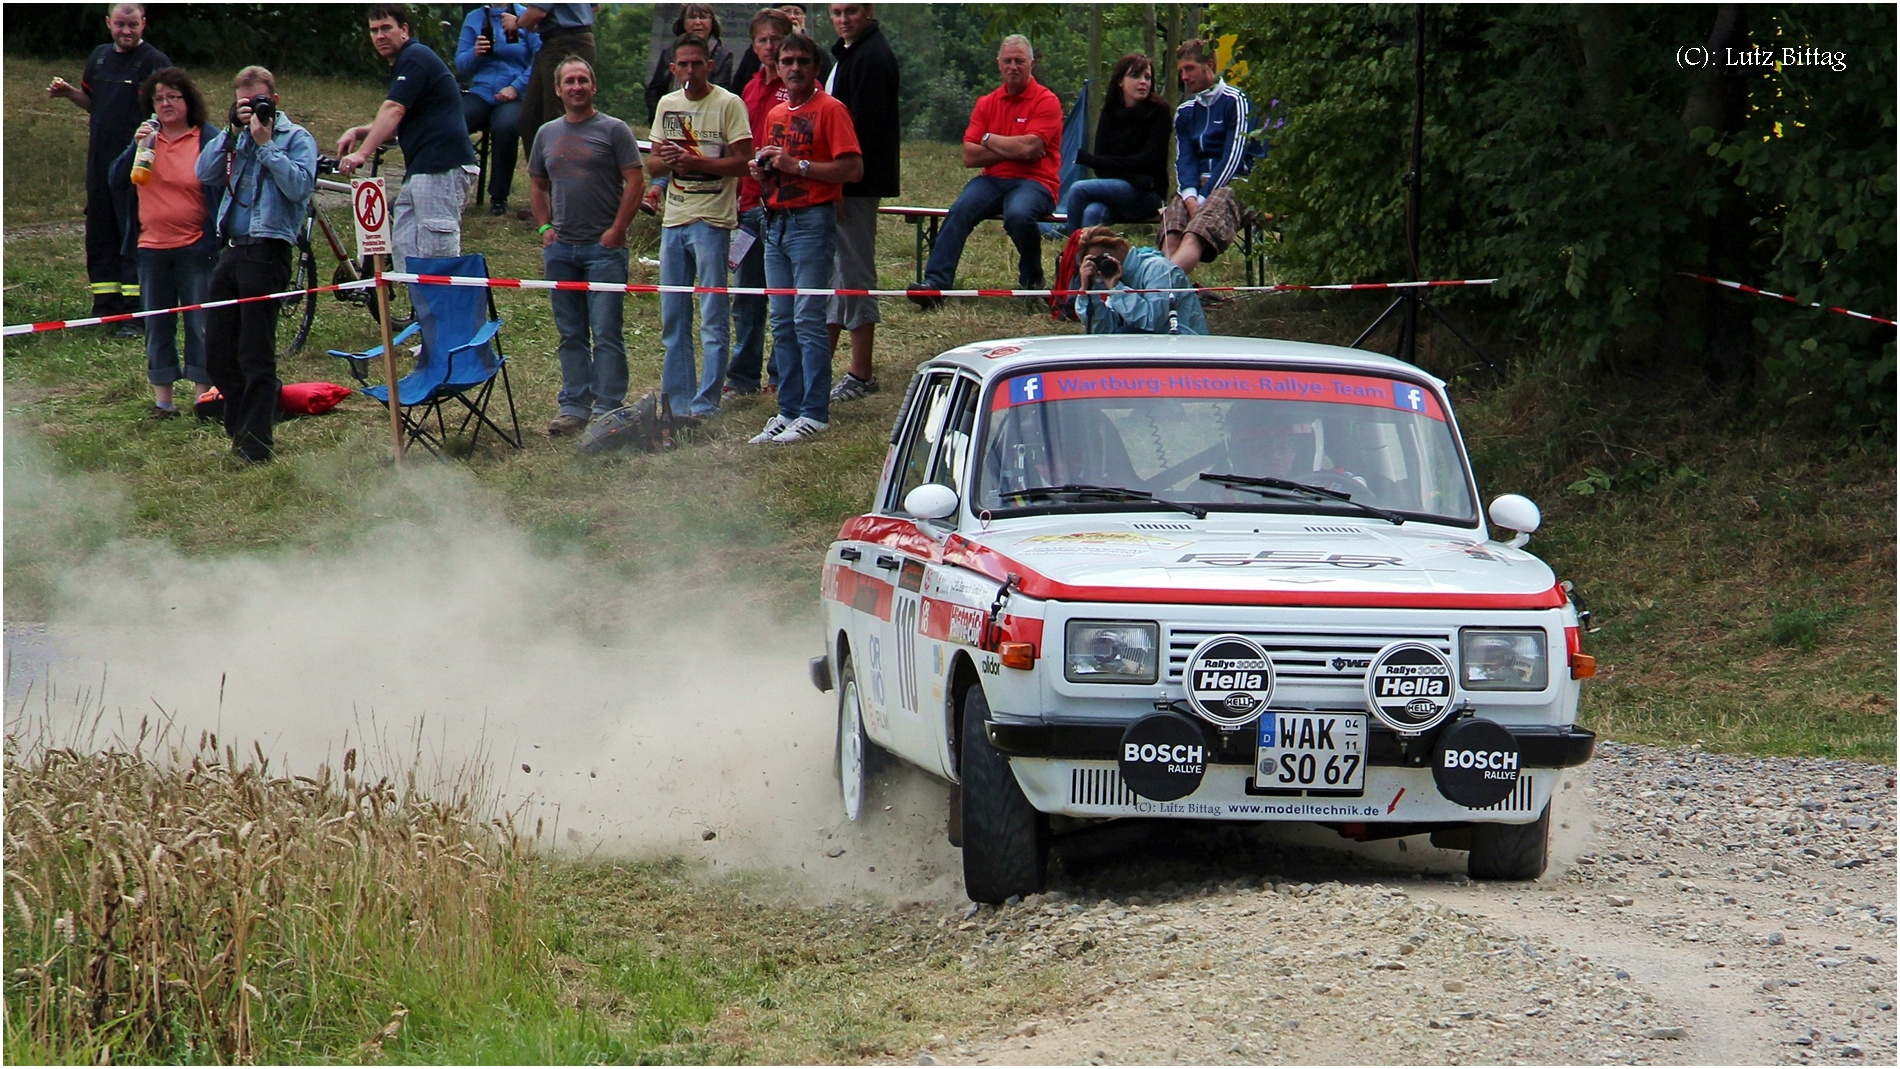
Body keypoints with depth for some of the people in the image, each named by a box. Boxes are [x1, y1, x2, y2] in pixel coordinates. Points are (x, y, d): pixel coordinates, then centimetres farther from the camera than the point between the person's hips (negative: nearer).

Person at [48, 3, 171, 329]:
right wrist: (68, 92, 7)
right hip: (100, 161, 7)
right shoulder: (100, 57, 14)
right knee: (99, 235, 11)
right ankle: (106, 306, 19)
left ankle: (137, 312, -4)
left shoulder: (154, 62, -8)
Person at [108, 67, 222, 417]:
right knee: (157, 326, 7)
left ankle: (204, 395, 5)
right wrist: (136, 147, -14)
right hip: (152, 247, 4)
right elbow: (116, 181, 1)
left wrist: (220, 240, -9)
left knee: (200, 324, -1)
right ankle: (162, 399, 13)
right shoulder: (147, 137, 9)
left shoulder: (209, 139, -3)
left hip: (195, 247, -4)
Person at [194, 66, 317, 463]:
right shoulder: (237, 136, 19)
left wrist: (265, 144, -11)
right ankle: (240, 430, 21)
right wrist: (232, 133, -1)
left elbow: (300, 185, -15)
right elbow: (205, 173, 6)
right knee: (218, 356, 9)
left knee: (255, 356, -6)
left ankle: (254, 444, -5)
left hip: (267, 250, -7)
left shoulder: (296, 138, 2)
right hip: (231, 249, 7)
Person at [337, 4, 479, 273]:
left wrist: (361, 154, -26)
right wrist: (357, 132, 8)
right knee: (405, 249, 6)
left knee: (438, 254, -13)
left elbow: (393, 111, -19)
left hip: (442, 168, -11)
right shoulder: (403, 63, 24)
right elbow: (397, 125, 26)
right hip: (421, 170, 11)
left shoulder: (415, 58, -8)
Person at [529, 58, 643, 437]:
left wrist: (617, 230, -11)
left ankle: (607, 409, -4)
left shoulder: (614, 131, -1)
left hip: (603, 248, -5)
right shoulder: (547, 134, 14)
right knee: (570, 335, 8)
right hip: (560, 247, 5)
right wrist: (545, 227, 8)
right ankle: (574, 406, 13)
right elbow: (537, 184, 22)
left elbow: (634, 182, -5)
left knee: (606, 334, -6)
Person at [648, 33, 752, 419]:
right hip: (673, 220, 7)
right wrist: (665, 160, -8)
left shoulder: (728, 104, -5)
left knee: (713, 321, -5)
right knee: (672, 320, 9)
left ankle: (705, 407, -4)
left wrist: (696, 162, -21)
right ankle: (679, 405, 14)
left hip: (712, 222, -6)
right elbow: (652, 166, 15)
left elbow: (742, 161, -11)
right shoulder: (668, 105, 13)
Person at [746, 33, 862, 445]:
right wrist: (763, 171, 7)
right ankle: (789, 411, 11)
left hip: (812, 221, -8)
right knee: (782, 322, 7)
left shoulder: (830, 110, -6)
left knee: (807, 318, -10)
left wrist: (797, 166, -16)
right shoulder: (776, 115, 18)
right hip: (776, 221, 8)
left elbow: (853, 169, -15)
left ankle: (815, 413, -9)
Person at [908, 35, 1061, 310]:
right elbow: (969, 156, 3)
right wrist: (1012, 150, -8)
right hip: (993, 180, 4)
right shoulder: (987, 104, 13)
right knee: (960, 210, -26)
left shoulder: (1046, 102, -2)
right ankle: (935, 283, -34)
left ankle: (1031, 281, -8)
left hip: (1033, 182, -4)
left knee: (1018, 215, -37)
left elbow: (1027, 148, -16)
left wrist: (989, 140, -1)